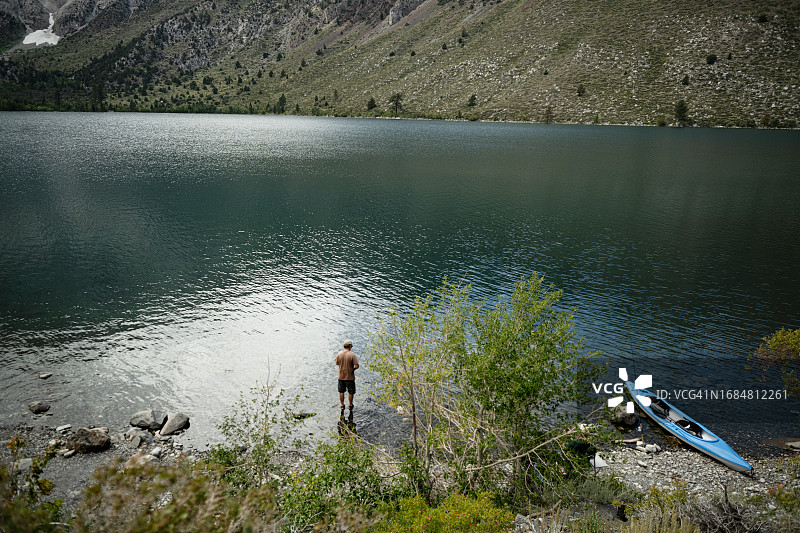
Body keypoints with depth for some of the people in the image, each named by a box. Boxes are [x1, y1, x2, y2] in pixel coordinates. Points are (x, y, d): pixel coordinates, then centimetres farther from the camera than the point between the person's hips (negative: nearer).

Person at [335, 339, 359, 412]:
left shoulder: (339, 354, -7)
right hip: (350, 377, -3)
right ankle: (350, 405, 26)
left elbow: (337, 363, 7)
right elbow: (357, 366, -21)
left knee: (341, 391, 17)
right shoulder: (352, 355, -20)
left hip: (341, 376, 4)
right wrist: (353, 369, 0)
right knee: (351, 392, 14)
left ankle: (342, 406, 26)